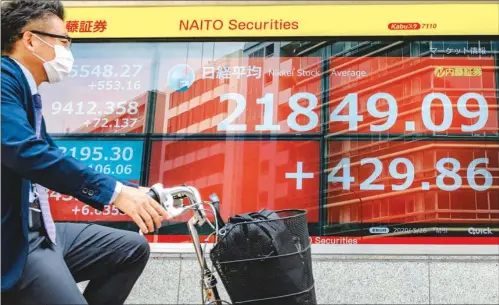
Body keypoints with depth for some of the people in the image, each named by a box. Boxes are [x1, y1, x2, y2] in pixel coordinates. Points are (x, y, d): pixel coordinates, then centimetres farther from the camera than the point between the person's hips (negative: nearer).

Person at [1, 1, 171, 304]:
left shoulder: (27, 92, 16)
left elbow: (50, 155, 19)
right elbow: (25, 151, -29)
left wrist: (131, 192, 12)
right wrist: (113, 191, -27)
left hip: (40, 230, 10)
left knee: (133, 248, 16)